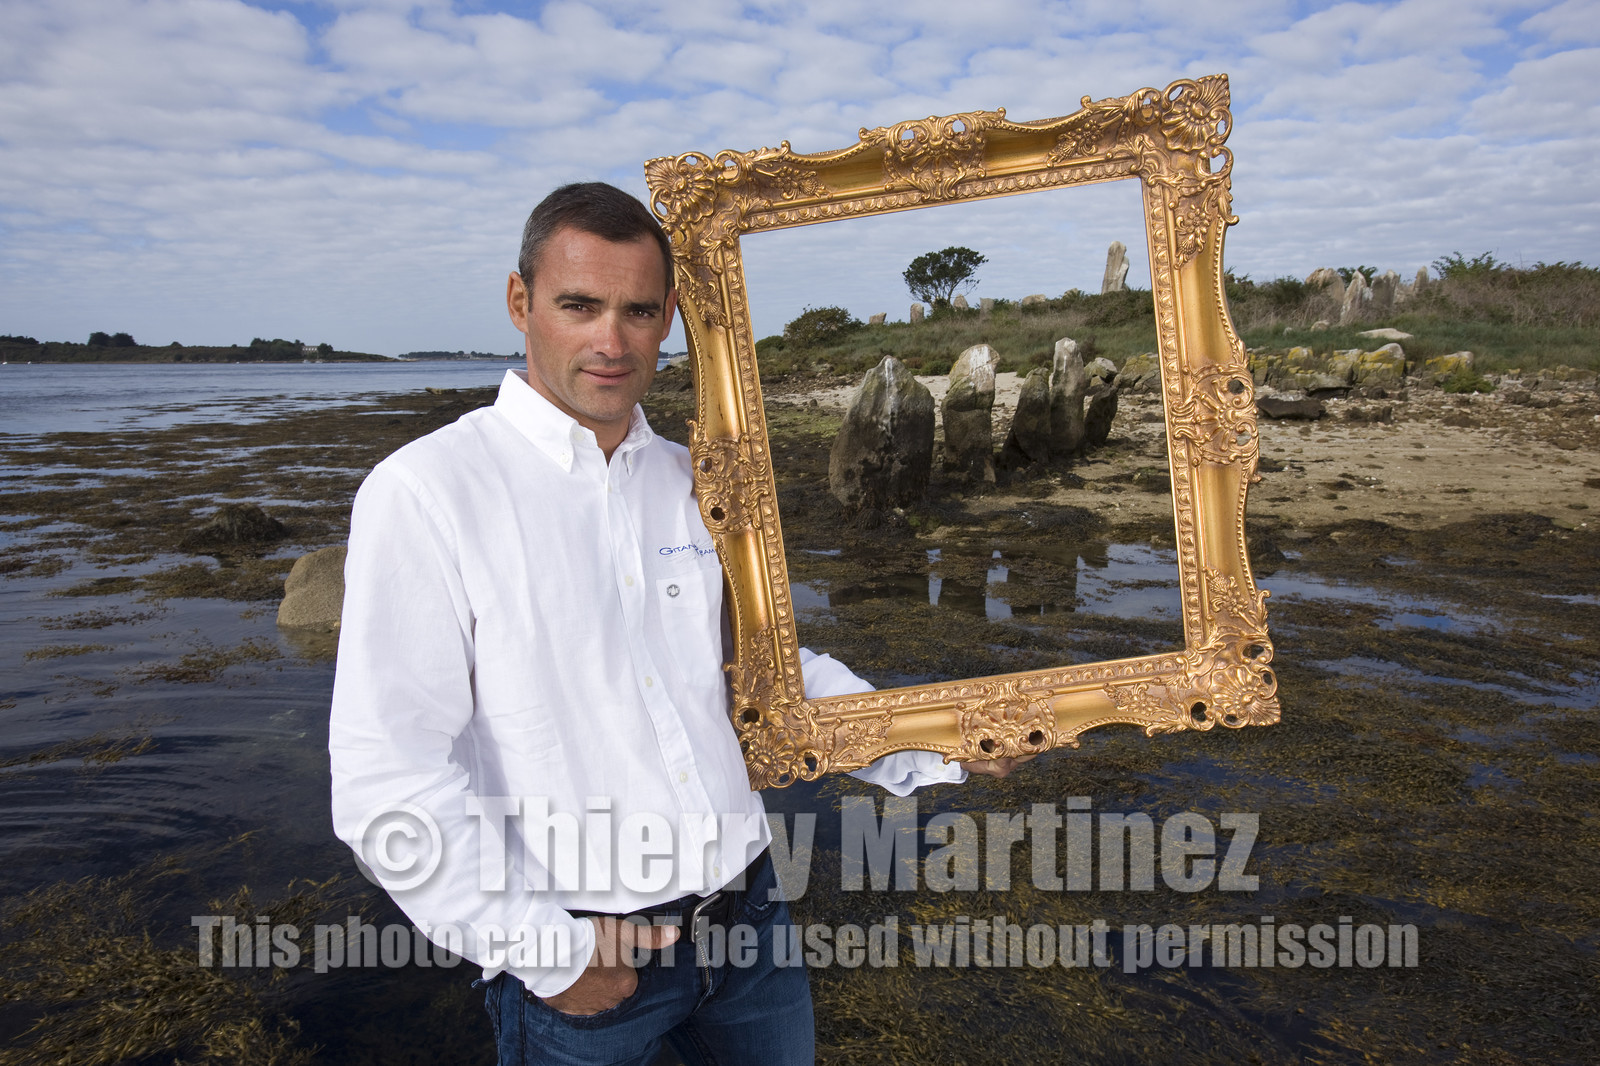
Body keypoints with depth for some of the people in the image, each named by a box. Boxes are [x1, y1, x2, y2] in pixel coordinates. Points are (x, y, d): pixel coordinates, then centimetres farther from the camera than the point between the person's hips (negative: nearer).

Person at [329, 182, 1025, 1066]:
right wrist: (539, 951, -14)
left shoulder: (693, 484, 6)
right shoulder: (423, 494, -13)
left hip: (749, 915, 6)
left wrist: (935, 747, 5)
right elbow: (385, 779, -15)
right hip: (580, 963, -5)